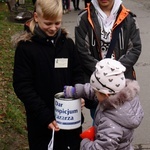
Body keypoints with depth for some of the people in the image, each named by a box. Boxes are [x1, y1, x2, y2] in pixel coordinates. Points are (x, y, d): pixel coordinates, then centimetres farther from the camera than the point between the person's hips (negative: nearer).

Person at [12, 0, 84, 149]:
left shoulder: (67, 43, 3)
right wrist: (45, 116, -18)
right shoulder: (25, 47, -10)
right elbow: (22, 86, -12)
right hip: (41, 122, -3)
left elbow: (77, 74, 10)